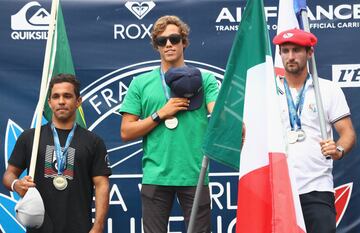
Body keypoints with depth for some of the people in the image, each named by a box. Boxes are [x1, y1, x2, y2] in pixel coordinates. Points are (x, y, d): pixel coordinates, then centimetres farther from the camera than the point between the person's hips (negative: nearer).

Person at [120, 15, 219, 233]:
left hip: (195, 175, -1)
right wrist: (161, 114, -7)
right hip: (156, 176, 1)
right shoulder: (140, 83, 9)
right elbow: (126, 132, 5)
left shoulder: (204, 79, 7)